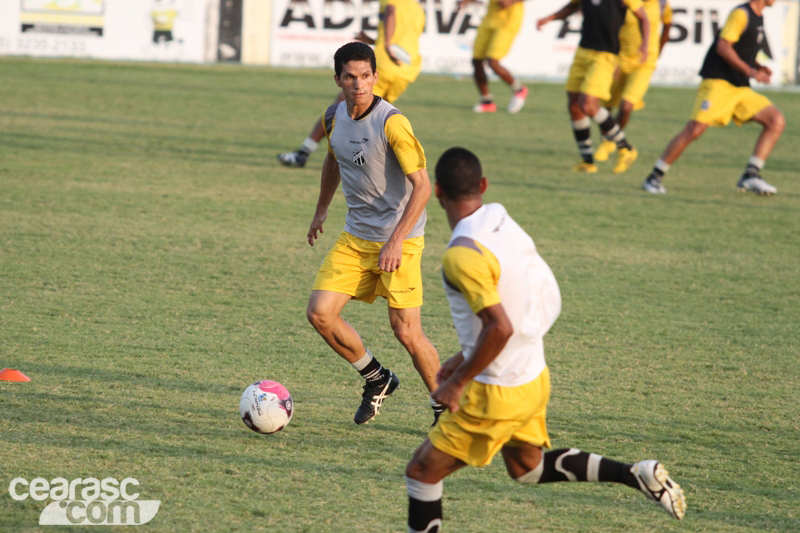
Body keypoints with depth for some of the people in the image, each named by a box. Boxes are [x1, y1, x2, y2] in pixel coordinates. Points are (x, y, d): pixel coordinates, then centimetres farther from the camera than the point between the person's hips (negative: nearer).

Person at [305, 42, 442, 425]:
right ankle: (376, 379, 17)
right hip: (354, 237, 6)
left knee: (406, 332, -8)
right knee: (319, 313, -5)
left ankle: (445, 408, 12)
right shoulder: (334, 118, 2)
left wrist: (396, 242, -27)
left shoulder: (392, 123, -20)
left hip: (399, 240, -6)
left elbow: (422, 186, -22)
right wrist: (321, 210, 32)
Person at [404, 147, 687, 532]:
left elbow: (500, 327, -31)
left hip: (496, 394, -9)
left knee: (422, 471, 3)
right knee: (526, 468, 28)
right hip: (534, 377, 9)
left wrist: (458, 383, -20)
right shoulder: (505, 224, 3)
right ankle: (636, 475, 21)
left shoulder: (462, 255, -25)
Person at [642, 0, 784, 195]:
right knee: (695, 129, -18)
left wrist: (758, 67, 8)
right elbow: (723, 47, -18)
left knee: (777, 121, -4)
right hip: (718, 82, -9)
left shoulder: (758, 18, 17)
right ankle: (654, 178, -8)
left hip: (741, 88, 9)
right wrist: (749, 71, -21)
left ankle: (750, 176, -5)